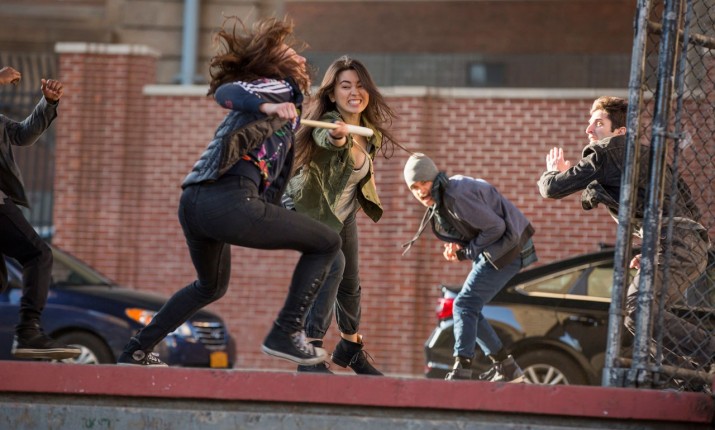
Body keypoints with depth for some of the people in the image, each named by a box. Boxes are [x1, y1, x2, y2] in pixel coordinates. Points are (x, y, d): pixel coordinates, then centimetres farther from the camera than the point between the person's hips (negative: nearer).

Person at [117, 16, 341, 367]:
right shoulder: (280, 88, 6)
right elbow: (226, 92, -16)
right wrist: (266, 107, -29)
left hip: (192, 203, 10)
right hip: (228, 200, -10)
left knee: (211, 287, 34)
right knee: (326, 243, 1)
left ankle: (136, 351, 33)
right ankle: (286, 334, -4)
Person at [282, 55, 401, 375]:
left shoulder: (370, 131, -10)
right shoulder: (328, 124, -32)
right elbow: (329, 140, -58)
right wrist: (338, 136, -78)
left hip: (342, 211, 8)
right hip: (310, 208, -8)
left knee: (350, 281, 19)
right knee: (332, 263, -29)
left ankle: (350, 348, 45)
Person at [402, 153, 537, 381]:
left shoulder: (456, 196, -24)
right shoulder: (439, 201, 7)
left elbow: (495, 227, -22)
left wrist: (465, 252, -13)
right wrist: (456, 247, -4)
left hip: (507, 248, -10)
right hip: (492, 250, 10)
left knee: (465, 305, -14)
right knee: (470, 308, 11)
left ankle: (462, 370, -20)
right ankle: (506, 367, 17)